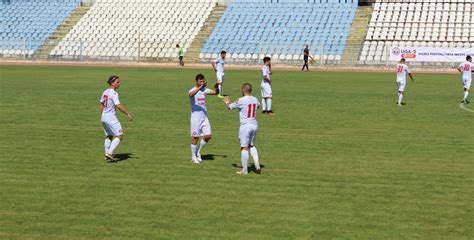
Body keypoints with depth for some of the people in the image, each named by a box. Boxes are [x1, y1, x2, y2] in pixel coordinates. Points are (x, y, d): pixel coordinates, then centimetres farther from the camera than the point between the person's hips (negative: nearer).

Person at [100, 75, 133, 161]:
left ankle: (107, 154, 22)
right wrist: (128, 113, -19)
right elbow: (118, 106, -25)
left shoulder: (105, 92, 10)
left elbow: (101, 105, 18)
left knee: (109, 136, 20)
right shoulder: (114, 93, -16)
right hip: (111, 118, -9)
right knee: (119, 136, -5)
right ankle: (109, 152, -13)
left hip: (104, 117, 9)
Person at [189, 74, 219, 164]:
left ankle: (198, 152, 21)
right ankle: (193, 156, 15)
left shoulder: (205, 90, 7)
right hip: (195, 117, -6)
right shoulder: (192, 90, -10)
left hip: (204, 116, 6)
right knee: (195, 137, 1)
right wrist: (200, 87, -47)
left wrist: (216, 86, -18)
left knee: (208, 136, 2)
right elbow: (191, 94, -34)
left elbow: (216, 92, 3)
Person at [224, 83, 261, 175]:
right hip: (254, 125, 6)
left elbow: (229, 107, 3)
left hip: (245, 126, -6)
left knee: (244, 148, -1)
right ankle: (257, 166, 11)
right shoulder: (255, 99, 6)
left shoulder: (241, 100, -11)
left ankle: (244, 170, 1)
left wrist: (227, 102, 26)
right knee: (252, 146, 20)